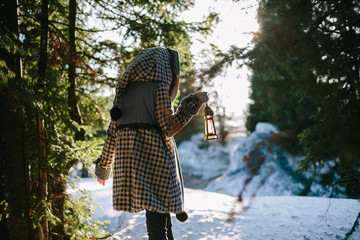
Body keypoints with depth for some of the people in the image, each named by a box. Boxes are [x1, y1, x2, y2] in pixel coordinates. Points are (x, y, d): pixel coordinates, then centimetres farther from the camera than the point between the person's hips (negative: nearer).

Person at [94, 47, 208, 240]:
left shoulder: (126, 89, 16)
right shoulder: (158, 87, -3)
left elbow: (113, 129, 14)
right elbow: (168, 126, -10)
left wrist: (104, 164, 19)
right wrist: (193, 103, -1)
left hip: (127, 158, 7)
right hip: (153, 156, -7)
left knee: (159, 214, 16)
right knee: (157, 218, -4)